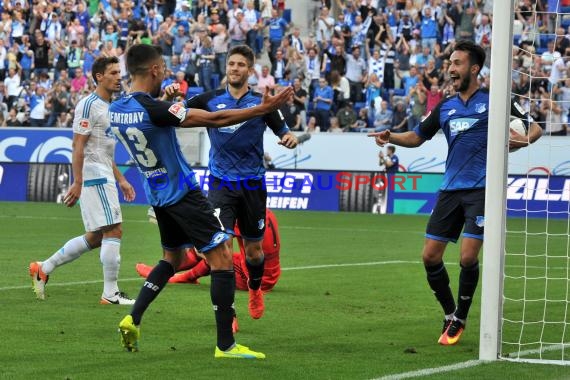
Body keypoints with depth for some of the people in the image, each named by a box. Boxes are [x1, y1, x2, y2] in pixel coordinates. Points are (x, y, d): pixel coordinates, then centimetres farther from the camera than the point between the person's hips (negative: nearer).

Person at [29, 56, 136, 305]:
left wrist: (120, 180, 23)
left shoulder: (109, 107, 18)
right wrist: (77, 183, -21)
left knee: (95, 237, 11)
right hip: (95, 177, -10)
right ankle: (110, 293, -5)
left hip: (103, 177, 10)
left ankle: (43, 268, 18)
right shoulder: (89, 105, -12)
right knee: (113, 231, -10)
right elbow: (78, 147, -16)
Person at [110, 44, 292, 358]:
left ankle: (133, 319, 13)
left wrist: (165, 97, 25)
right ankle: (225, 344, -5)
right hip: (182, 192, -9)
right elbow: (213, 119, -22)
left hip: (158, 195, 9)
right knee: (222, 260, -4)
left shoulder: (115, 110, 0)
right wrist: (262, 109, -18)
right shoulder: (153, 109, -23)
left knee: (171, 258, 26)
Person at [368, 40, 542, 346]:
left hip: (482, 190, -5)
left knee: (468, 257, -12)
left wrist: (523, 140, -21)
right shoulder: (445, 107, 13)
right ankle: (449, 314, 20)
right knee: (430, 256, 1)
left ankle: (460, 320, 8)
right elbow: (417, 137, 19)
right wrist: (390, 137, -1)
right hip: (450, 190, 5)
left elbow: (534, 128, 2)